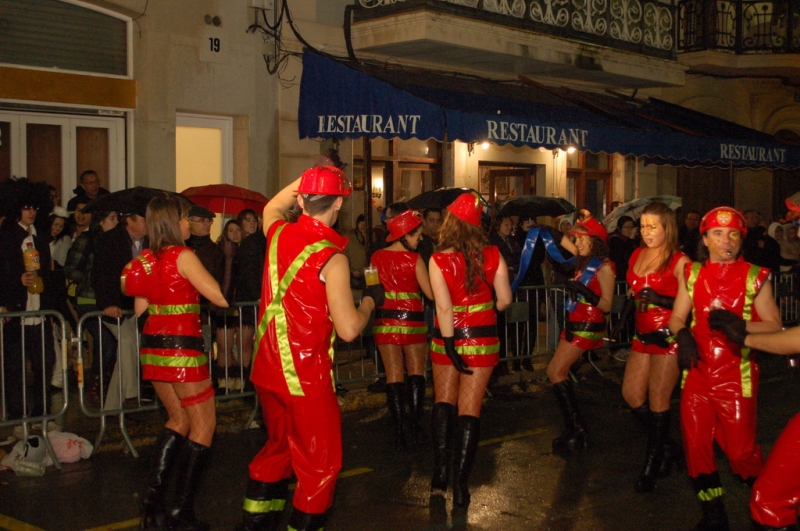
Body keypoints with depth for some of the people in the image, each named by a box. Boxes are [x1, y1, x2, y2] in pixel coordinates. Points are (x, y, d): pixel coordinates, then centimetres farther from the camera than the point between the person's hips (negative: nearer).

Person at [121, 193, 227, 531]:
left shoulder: (145, 259, 8)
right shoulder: (183, 256, -13)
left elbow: (141, 308, 15)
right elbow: (221, 298, -15)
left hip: (153, 347, 8)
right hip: (182, 347, -8)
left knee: (179, 418, 21)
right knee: (203, 424, 2)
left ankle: (153, 494, 16)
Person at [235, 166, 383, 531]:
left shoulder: (279, 233, 0)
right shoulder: (331, 258, -18)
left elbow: (271, 208, 27)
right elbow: (349, 329, -20)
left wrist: (305, 180, 22)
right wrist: (370, 300, -2)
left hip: (267, 368, 8)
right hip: (307, 374, -7)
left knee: (279, 444, 26)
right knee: (319, 463, 7)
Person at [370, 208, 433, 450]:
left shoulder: (377, 257, 0)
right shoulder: (414, 259, -11)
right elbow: (431, 293, -9)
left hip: (385, 319, 3)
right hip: (411, 319, -3)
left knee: (393, 375, 5)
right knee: (416, 373, 9)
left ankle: (399, 431, 1)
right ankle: (416, 427, 4)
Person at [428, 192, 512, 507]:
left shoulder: (438, 260, -13)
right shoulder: (492, 256, -7)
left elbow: (444, 307, -19)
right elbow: (505, 300, -2)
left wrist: (450, 348, -17)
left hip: (448, 338, -1)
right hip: (482, 338, 1)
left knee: (443, 401, 16)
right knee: (470, 408, 5)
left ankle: (440, 472, 9)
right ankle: (460, 482, 4)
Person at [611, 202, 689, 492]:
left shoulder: (679, 261, -12)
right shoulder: (637, 255, 10)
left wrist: (660, 300, -27)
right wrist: (622, 320, 11)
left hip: (667, 336, -8)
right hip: (643, 335, 8)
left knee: (658, 399, -3)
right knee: (631, 394, 9)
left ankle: (652, 466, 10)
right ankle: (665, 445, 28)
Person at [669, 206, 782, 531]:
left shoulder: (754, 276, -2)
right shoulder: (693, 273, 8)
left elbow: (774, 325, -4)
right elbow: (677, 317, 10)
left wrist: (739, 323, -21)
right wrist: (683, 334, -12)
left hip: (736, 376, -3)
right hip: (698, 372, 4)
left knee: (740, 449, -2)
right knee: (696, 446, 5)